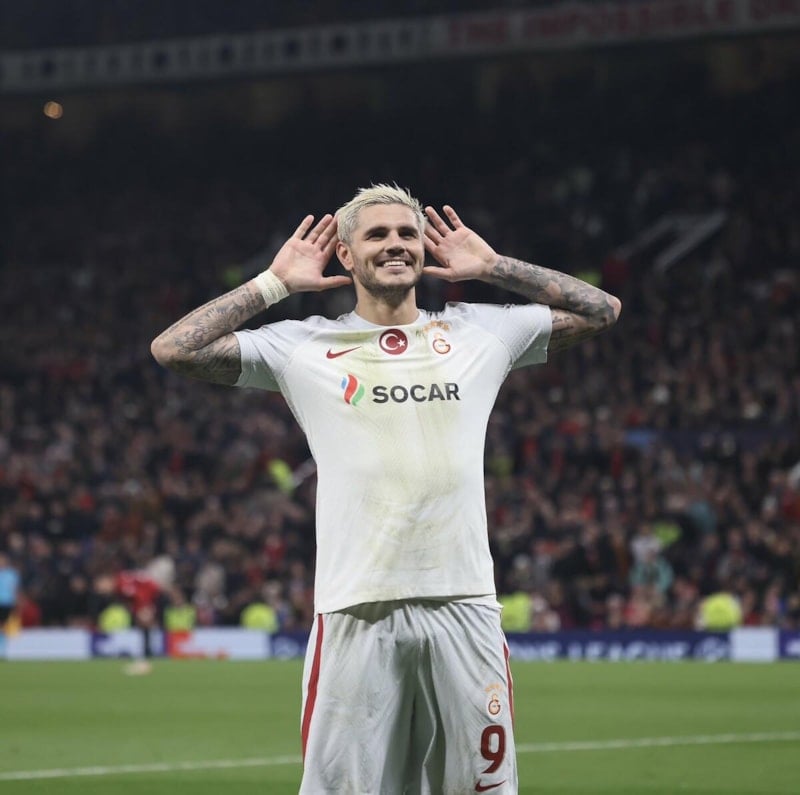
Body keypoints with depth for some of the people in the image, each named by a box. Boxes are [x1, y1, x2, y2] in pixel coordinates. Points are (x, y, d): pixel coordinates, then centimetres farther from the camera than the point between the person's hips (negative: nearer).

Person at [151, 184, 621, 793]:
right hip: (356, 614, -2)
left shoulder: (478, 333, 15)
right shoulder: (306, 346, 9)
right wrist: (274, 284, 9)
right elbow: (173, 349, 5)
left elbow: (602, 309, 21)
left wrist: (495, 268, 18)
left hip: (465, 607, 2)